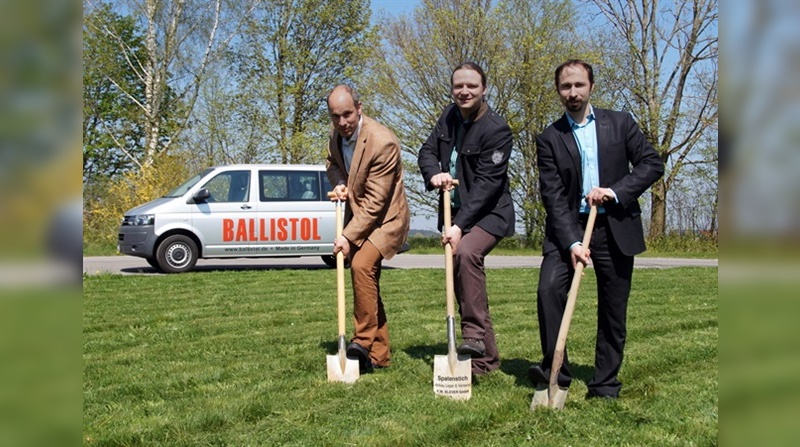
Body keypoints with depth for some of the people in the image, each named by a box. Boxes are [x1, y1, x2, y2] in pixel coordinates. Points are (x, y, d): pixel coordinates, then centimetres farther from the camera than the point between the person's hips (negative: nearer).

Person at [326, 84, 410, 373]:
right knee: (367, 279, 10)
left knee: (362, 265, -30)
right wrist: (338, 183, -3)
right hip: (356, 216, 8)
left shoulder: (382, 142, -26)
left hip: (385, 217, -8)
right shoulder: (336, 133, -2)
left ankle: (364, 342, -19)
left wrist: (348, 236, -25)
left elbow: (375, 202, -25)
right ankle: (378, 354, 19)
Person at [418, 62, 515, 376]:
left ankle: (474, 334, -27)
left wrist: (460, 225, -29)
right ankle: (486, 357, 22)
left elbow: (487, 183, -23)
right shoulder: (450, 115, 4)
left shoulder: (496, 130, -18)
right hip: (456, 211, 8)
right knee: (463, 280, 10)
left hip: (488, 214, -8)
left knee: (466, 252, -36)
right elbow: (427, 150, 9)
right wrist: (434, 174, -15)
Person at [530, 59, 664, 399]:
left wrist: (615, 191, -14)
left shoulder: (620, 123, 5)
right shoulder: (549, 139, 2)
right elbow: (553, 197, -7)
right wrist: (572, 243, -19)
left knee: (613, 309, 5)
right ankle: (555, 369, -8)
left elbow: (652, 163, 1)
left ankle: (605, 383, 17)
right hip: (567, 228, 0)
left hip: (616, 228, 1)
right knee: (548, 289, -20)